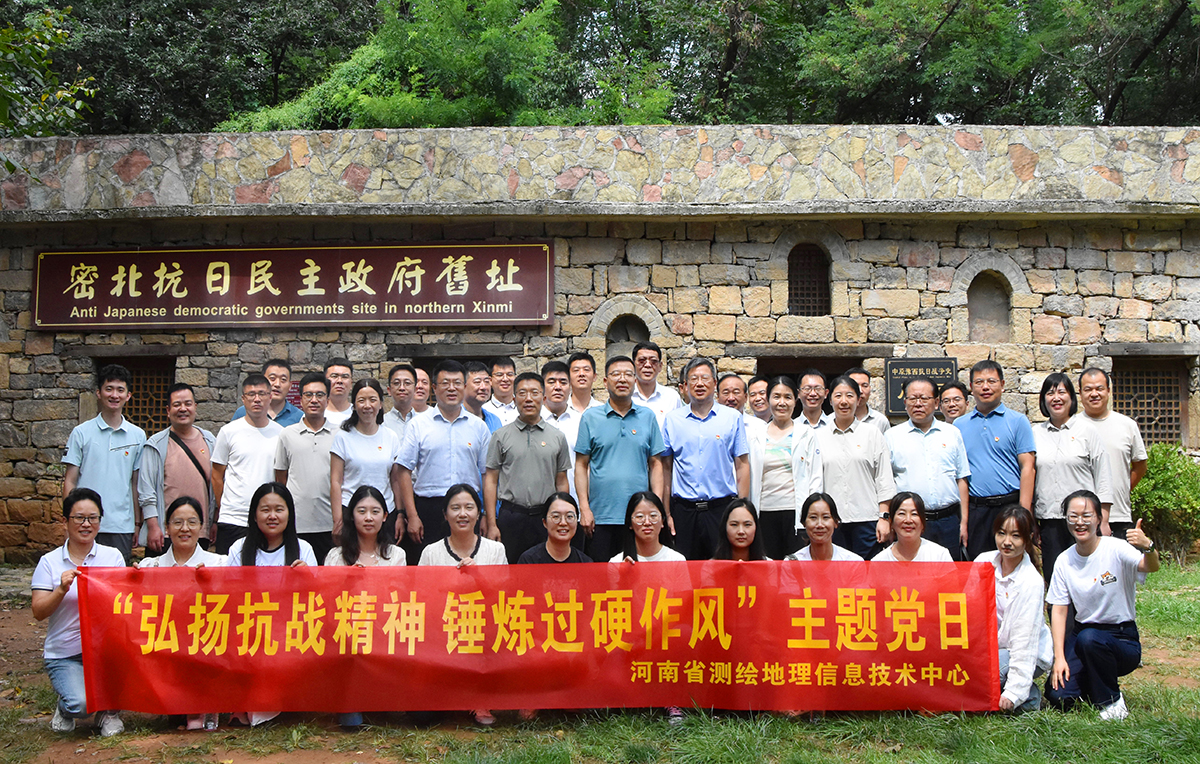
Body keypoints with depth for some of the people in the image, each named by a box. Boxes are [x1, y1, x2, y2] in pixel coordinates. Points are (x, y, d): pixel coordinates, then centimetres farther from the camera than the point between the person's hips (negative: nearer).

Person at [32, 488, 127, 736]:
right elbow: (38, 612, -4)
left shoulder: (113, 556, 5)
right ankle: (65, 706, 14)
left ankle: (110, 710, -4)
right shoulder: (50, 562, 2)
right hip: (64, 654, -1)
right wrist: (62, 590, -20)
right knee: (80, 704, -27)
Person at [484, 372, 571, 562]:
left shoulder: (557, 437, 9)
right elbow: (490, 480, 3)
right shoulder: (501, 436, 5)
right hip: (511, 516, -1)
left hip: (547, 519, 1)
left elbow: (561, 483, 11)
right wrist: (491, 524, -4)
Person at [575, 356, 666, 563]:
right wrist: (584, 508, -6)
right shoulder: (591, 418, 5)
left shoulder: (648, 417, 9)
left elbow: (655, 464, 8)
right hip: (600, 516, -1)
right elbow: (581, 465, 3)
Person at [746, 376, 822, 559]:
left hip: (795, 511, -1)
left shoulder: (807, 435, 8)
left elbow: (815, 479, 6)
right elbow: (746, 477, 13)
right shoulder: (754, 435, 11)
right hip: (764, 512, 2)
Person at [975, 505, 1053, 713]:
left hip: (1030, 655, -5)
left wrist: (1014, 692, -24)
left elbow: (1024, 641, -21)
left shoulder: (1030, 582, -19)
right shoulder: (984, 561, -4)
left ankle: (1028, 694, -5)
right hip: (990, 646, 5)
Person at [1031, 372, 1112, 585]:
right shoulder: (1035, 433, 10)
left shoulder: (1086, 429, 3)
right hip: (1049, 520, 2)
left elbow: (1102, 478, 3)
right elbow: (1029, 477, 13)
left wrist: (1103, 521, -2)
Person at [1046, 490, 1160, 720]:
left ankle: (1112, 700, -10)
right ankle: (1095, 681, 18)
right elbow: (1059, 610, -3)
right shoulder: (1064, 561, -2)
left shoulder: (1116, 549, -13)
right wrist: (1059, 658, -13)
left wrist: (1148, 548, -57)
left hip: (1122, 637, -3)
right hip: (1082, 631, 3)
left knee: (1089, 639, -36)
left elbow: (1151, 567, -34)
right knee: (1058, 695, -17)